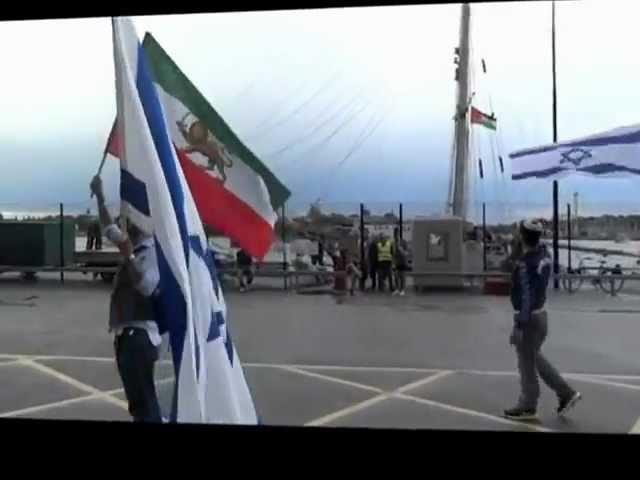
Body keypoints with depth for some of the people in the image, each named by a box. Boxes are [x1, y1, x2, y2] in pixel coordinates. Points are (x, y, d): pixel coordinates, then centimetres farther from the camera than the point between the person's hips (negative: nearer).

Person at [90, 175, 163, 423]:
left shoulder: (152, 252, -12)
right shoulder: (133, 247, 14)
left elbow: (147, 286, -27)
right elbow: (110, 229, 30)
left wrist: (128, 256, -29)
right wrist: (100, 197, 29)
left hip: (140, 335, -10)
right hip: (126, 333, 10)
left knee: (144, 402, -10)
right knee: (138, 400, 15)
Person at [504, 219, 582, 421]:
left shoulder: (525, 264, -25)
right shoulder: (544, 254, 1)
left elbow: (527, 297, -27)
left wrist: (519, 326, -25)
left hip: (528, 318, -9)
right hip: (540, 314, 9)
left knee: (527, 363, 5)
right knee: (534, 358, 22)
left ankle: (527, 407, 19)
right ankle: (566, 393, 21)